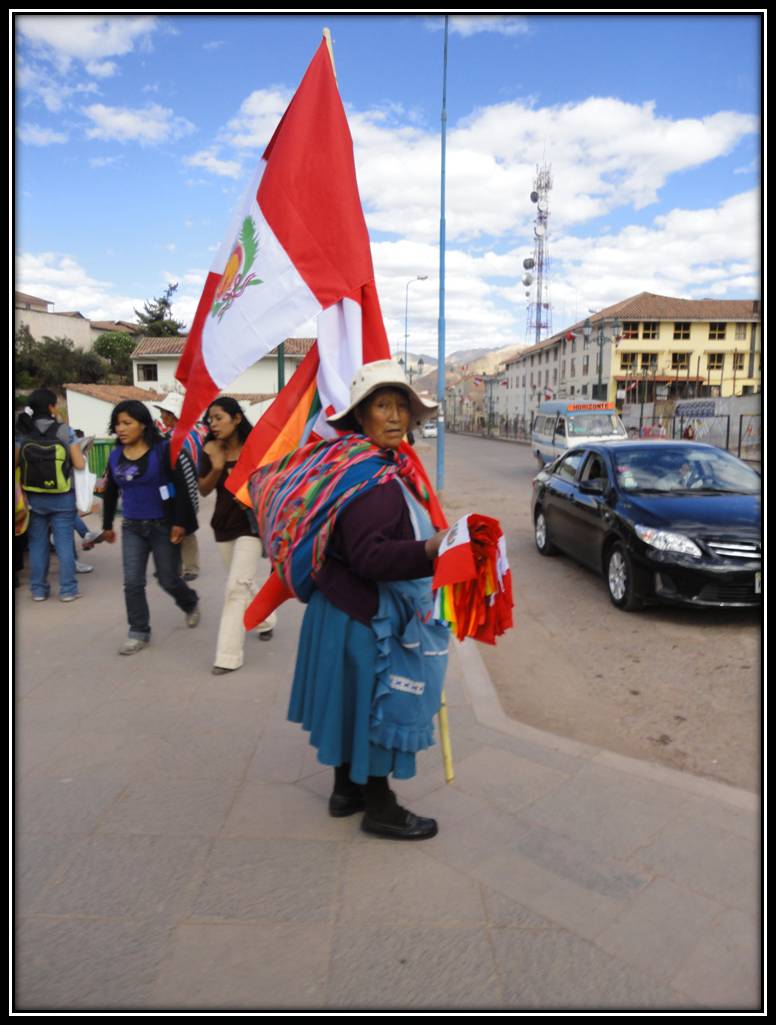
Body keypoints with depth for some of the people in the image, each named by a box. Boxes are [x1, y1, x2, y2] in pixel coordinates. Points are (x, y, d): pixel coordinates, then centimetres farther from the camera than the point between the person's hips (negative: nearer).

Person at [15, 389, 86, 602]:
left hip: (34, 498, 3)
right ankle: (68, 589, 9)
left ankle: (38, 589, 19)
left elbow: (15, 462, -1)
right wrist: (72, 455, 10)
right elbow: (80, 464, -10)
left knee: (37, 544, 12)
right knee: (64, 543, 5)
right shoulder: (65, 431, -10)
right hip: (62, 498, -2)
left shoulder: (22, 432, -3)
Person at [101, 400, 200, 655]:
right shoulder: (115, 456, 3)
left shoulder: (162, 450, -13)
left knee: (168, 581, 7)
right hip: (132, 528, 4)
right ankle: (139, 632, 15)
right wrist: (107, 525, 20)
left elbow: (181, 488, -14)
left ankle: (191, 604, 38)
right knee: (132, 583, 0)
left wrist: (180, 522, -19)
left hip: (163, 525, -4)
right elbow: (110, 493, 15)